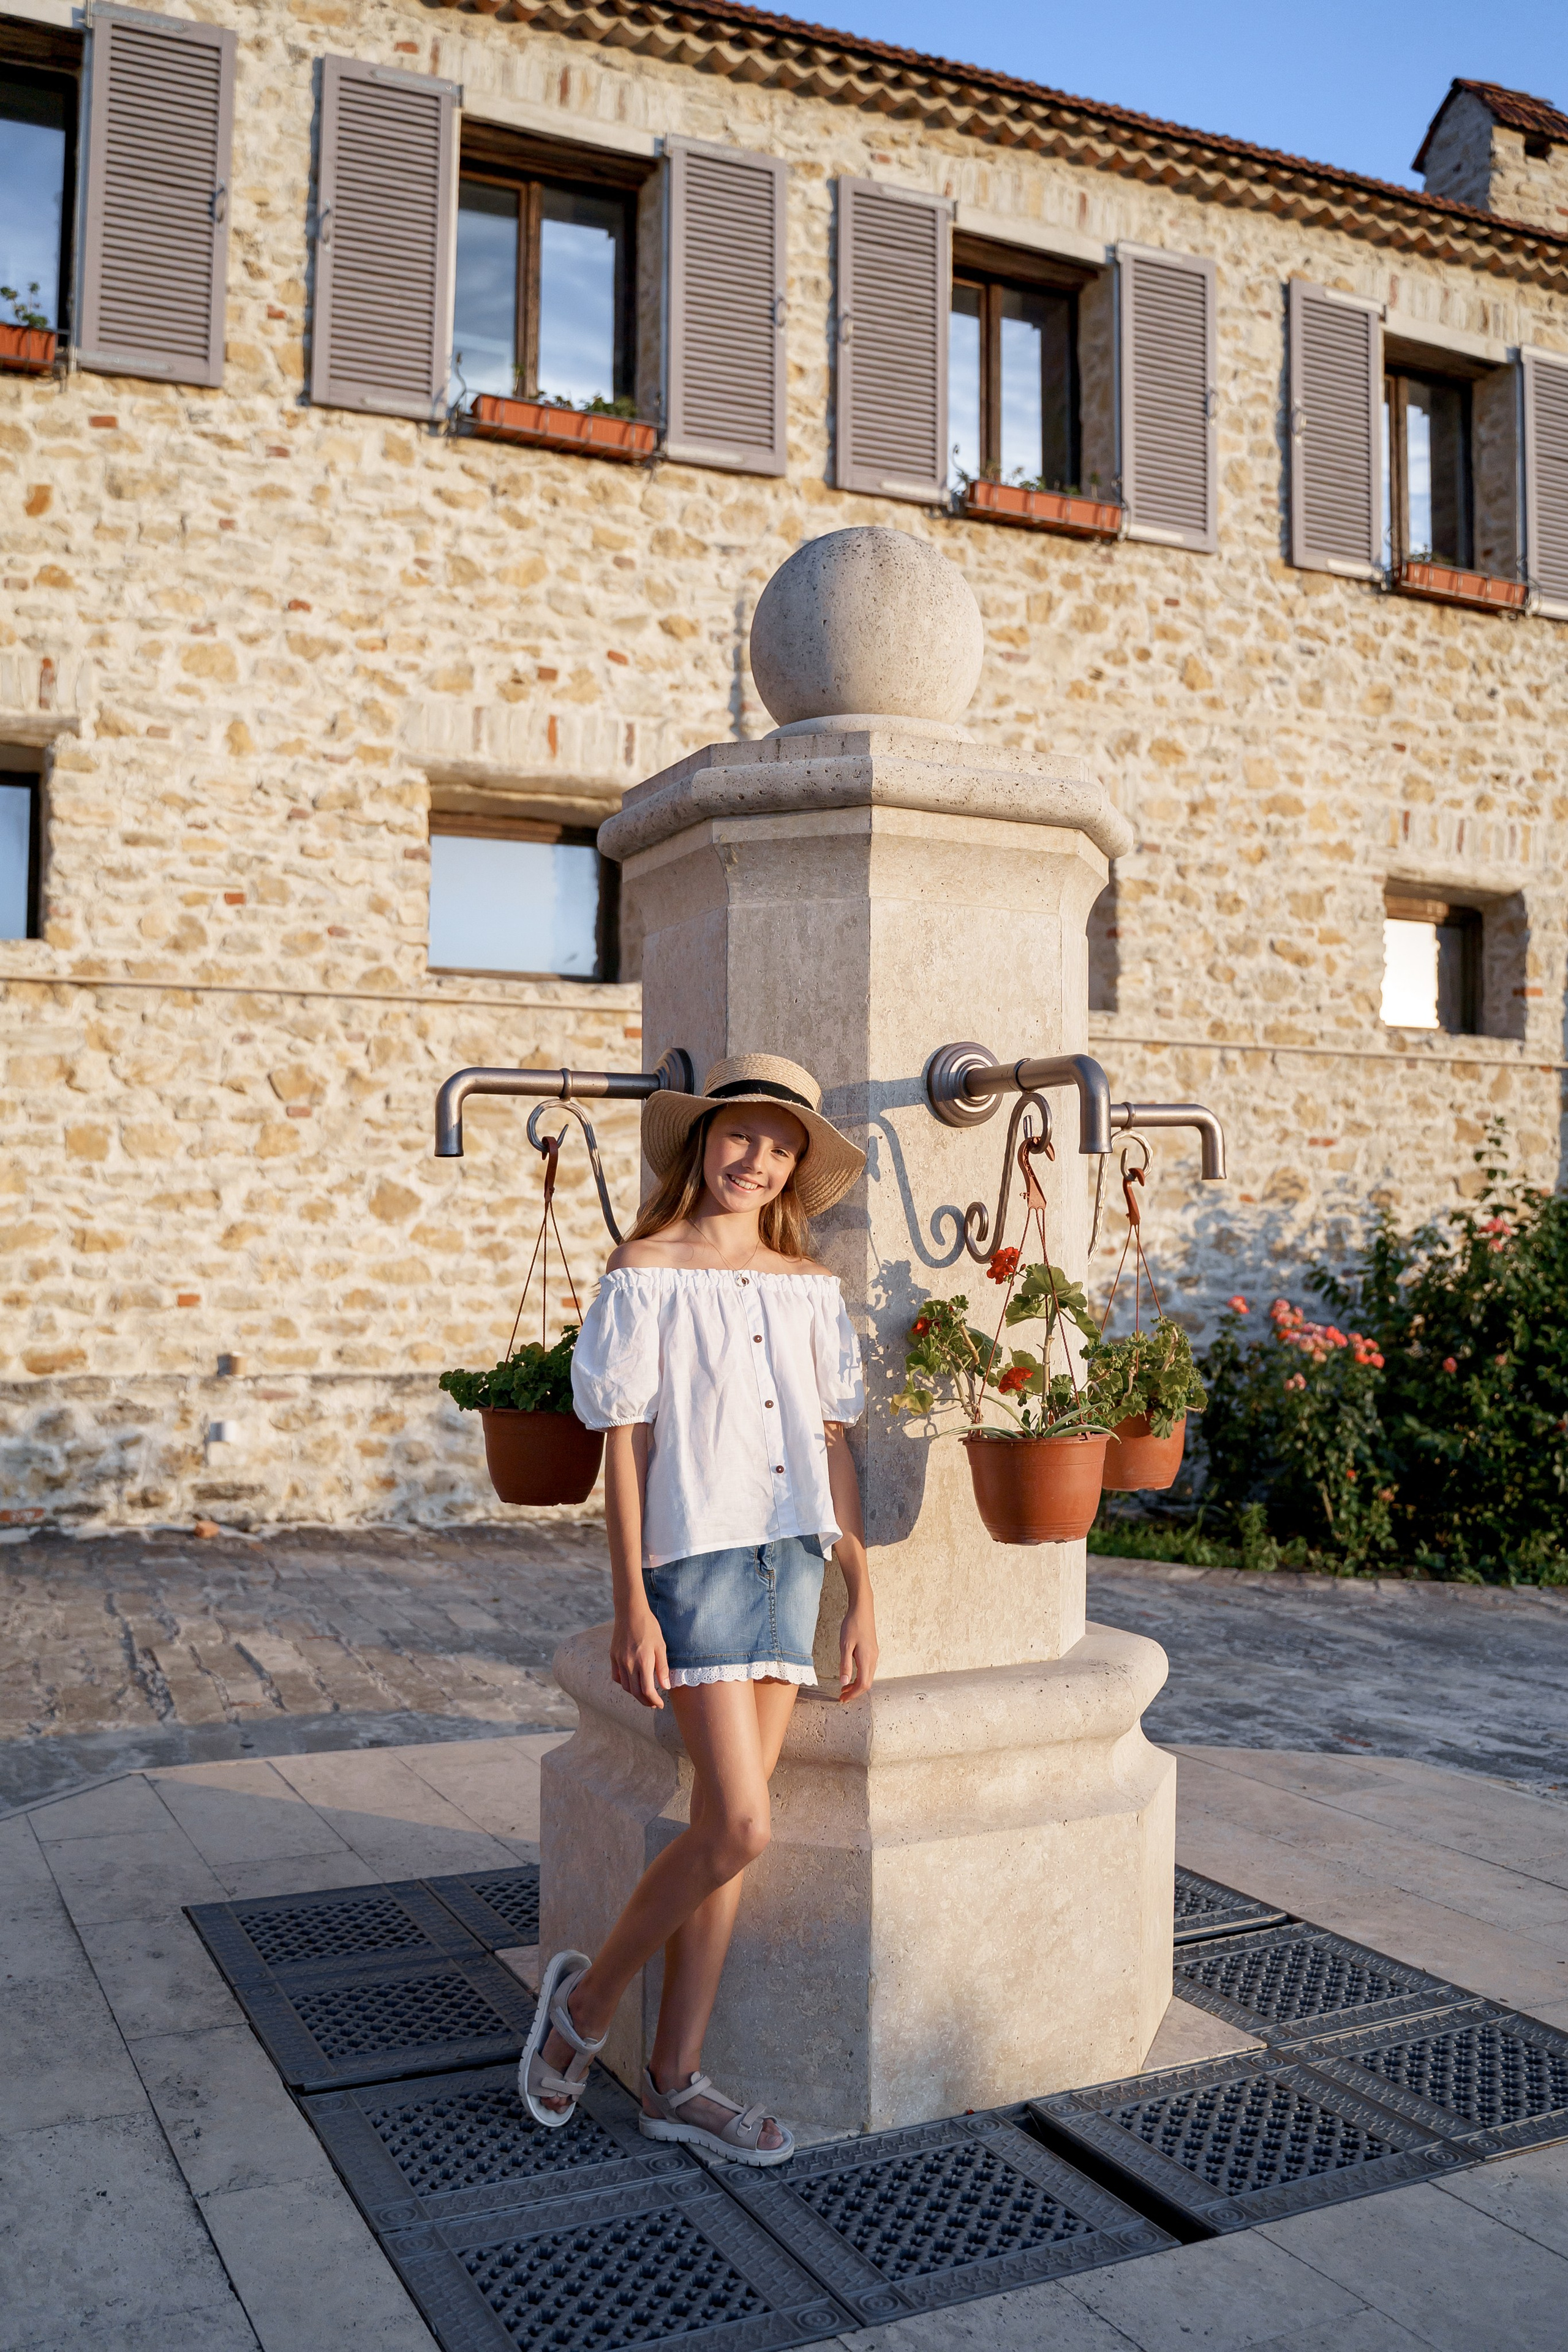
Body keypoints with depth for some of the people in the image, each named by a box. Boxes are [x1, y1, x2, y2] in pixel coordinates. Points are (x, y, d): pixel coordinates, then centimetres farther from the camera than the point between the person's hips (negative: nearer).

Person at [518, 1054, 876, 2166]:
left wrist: (862, 1596, 11)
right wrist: (631, 1604, -9)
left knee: (728, 1829, 8)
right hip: (696, 1557, -5)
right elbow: (624, 1446, -5)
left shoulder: (810, 1285, 11)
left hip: (794, 1561, 5)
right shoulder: (648, 1273, -3)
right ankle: (588, 1999, 15)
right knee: (738, 1828, -10)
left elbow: (831, 1449, 13)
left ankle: (676, 2079, 20)